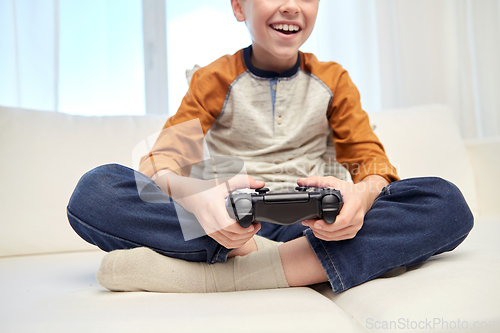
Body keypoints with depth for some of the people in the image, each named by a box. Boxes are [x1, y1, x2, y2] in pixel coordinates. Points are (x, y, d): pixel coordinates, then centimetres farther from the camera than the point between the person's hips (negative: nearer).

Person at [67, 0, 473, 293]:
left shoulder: (332, 81, 12)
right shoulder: (214, 80, 6)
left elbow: (370, 157, 5)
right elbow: (163, 160, -3)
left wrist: (363, 193, -22)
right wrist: (193, 194, -30)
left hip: (307, 226, 3)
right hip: (225, 225, -2)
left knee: (447, 202, -24)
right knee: (93, 190, -21)